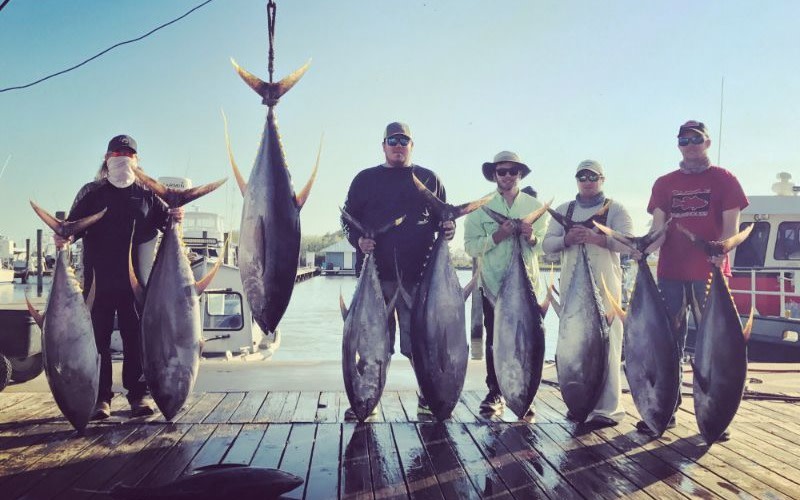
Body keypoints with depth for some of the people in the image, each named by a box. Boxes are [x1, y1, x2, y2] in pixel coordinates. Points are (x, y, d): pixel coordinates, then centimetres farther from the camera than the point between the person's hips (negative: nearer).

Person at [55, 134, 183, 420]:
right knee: (98, 339, 2)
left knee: (136, 338, 2)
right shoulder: (91, 193, 11)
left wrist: (173, 217, -14)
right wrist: (64, 237, -19)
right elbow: (73, 224, 3)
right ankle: (100, 397, 10)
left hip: (135, 281, 0)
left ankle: (138, 394, 11)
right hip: (98, 281, 0)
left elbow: (163, 219, 9)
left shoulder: (146, 195, 12)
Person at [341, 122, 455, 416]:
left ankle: (428, 398, 15)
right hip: (375, 272, 1)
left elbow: (444, 217, 17)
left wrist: (448, 228, -6)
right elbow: (348, 218, 13)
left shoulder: (428, 179, 14)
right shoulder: (365, 179, 14)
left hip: (417, 273, 0)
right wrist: (358, 239, -7)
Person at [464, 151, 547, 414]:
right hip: (493, 281, 0)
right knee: (494, 340, 3)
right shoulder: (481, 208, 6)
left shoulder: (535, 206, 11)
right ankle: (495, 392, 14)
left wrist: (532, 238, -14)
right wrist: (496, 236, -15)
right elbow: (470, 245, -1)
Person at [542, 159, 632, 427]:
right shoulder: (564, 210, 16)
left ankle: (608, 407, 0)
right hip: (571, 284, 3)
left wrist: (595, 237, -21)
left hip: (604, 285, -3)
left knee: (606, 344, -6)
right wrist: (566, 239, -13)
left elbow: (627, 243, -7)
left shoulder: (615, 209, 6)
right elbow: (547, 244, 8)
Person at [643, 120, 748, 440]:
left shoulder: (723, 180, 6)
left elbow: (730, 226, -2)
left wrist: (719, 257, -21)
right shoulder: (664, 184, 13)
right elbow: (659, 227, 5)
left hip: (709, 273, -2)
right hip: (670, 272, 3)